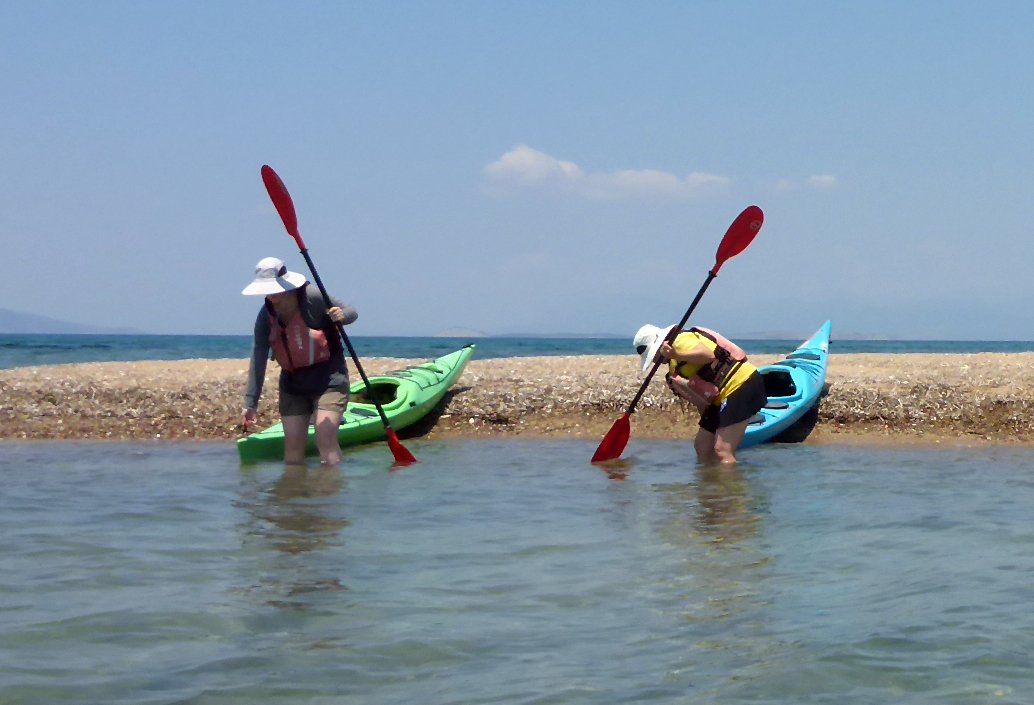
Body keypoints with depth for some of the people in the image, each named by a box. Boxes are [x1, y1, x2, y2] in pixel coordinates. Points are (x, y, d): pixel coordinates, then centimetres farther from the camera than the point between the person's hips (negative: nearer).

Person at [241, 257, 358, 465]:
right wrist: (250, 403, -7)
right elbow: (258, 360, -4)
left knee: (325, 438, -17)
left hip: (328, 379, -5)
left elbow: (351, 313, -4)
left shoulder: (312, 298, -16)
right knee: (292, 444, 5)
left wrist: (341, 316, -30)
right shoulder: (266, 316, -4)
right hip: (293, 383, 5)